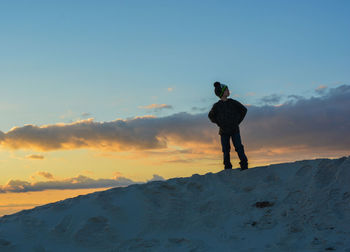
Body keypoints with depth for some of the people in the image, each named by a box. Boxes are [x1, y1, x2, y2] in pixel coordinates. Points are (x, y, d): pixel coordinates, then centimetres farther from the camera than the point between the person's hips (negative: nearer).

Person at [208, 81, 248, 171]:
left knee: (238, 147, -8)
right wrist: (219, 123, 3)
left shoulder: (233, 102, -1)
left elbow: (244, 110, 11)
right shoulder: (217, 106, -3)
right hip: (224, 131, 0)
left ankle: (244, 165, -4)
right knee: (225, 150, 4)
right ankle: (228, 167, 12)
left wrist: (238, 121, 6)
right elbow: (211, 116, 12)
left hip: (235, 130, 0)